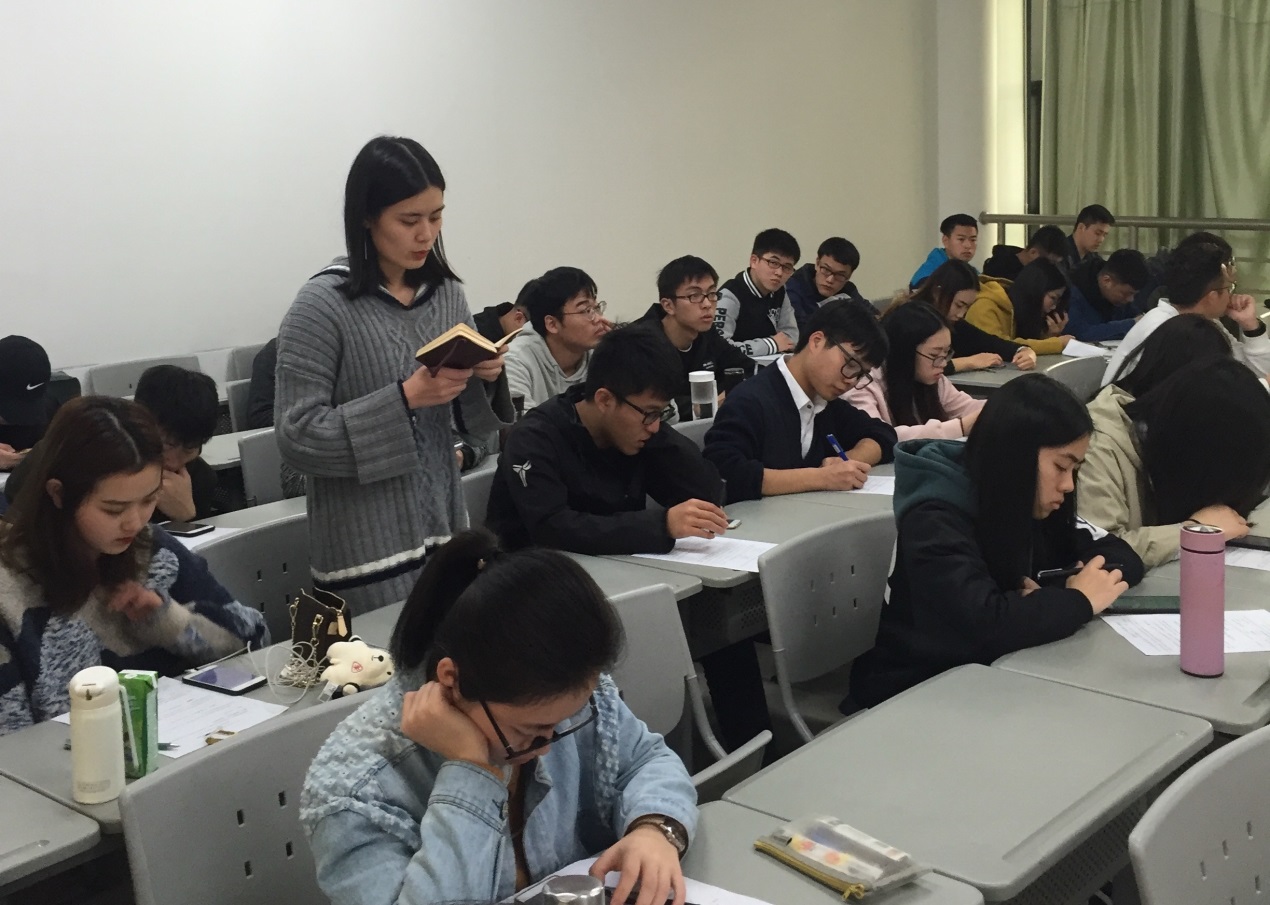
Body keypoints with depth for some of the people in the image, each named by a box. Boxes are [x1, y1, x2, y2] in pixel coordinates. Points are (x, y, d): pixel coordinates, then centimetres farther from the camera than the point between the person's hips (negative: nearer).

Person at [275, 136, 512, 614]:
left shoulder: (446, 293, 4)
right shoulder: (321, 305, -12)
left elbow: (474, 424, 10)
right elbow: (298, 438, -16)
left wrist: (487, 378, -11)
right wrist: (404, 398, -22)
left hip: (446, 530, 5)